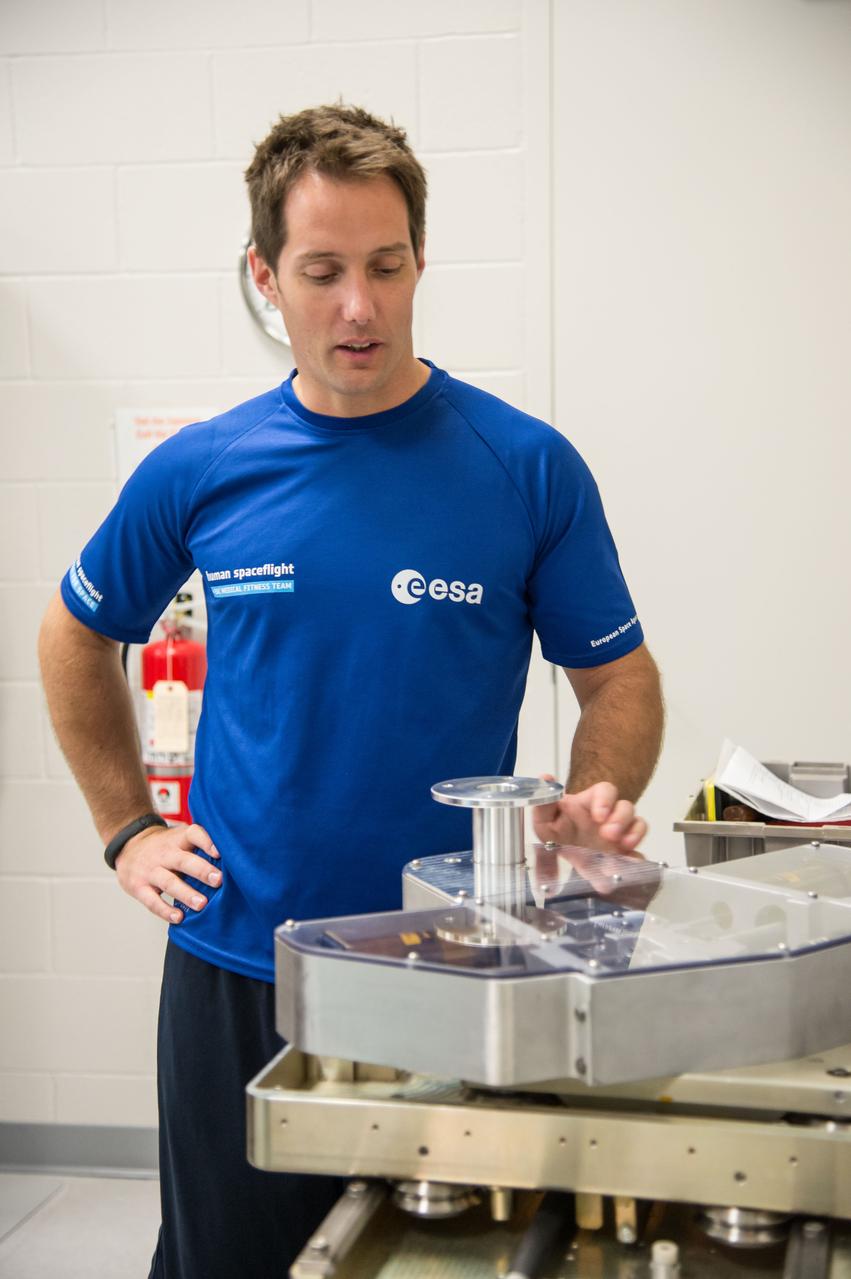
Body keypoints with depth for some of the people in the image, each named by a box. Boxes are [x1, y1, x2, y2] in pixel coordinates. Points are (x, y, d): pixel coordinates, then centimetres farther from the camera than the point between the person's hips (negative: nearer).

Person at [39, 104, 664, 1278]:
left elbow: (618, 678, 2)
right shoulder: (201, 472, 0)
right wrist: (128, 831, 8)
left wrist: (596, 802, -18)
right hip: (236, 963, 2)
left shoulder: (529, 467, -6)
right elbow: (78, 638, 15)